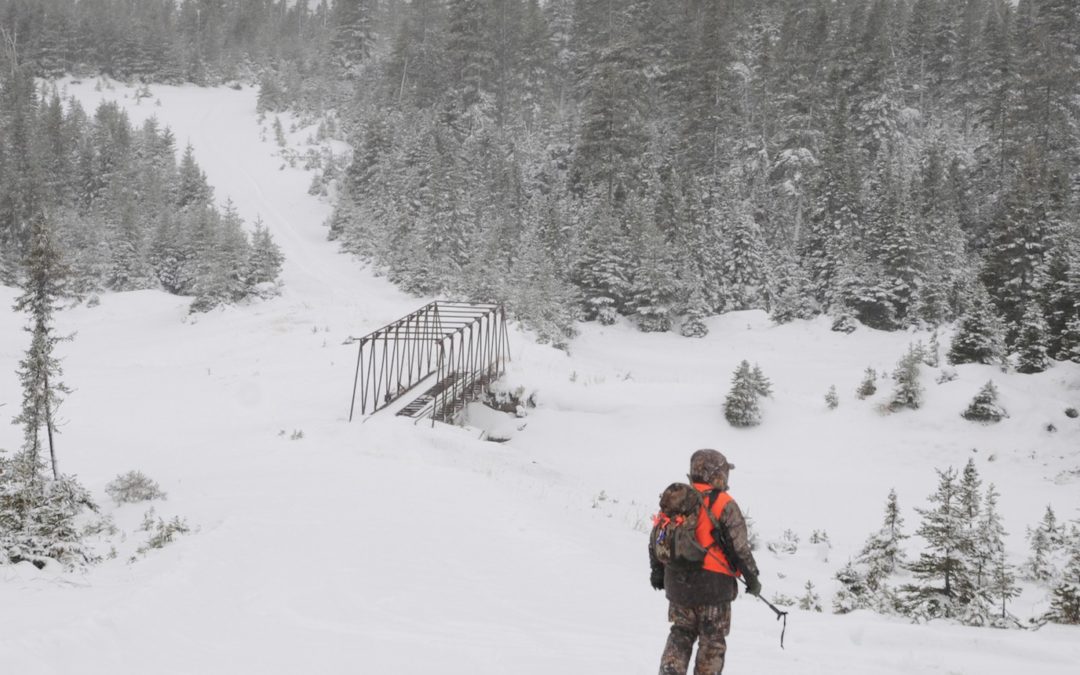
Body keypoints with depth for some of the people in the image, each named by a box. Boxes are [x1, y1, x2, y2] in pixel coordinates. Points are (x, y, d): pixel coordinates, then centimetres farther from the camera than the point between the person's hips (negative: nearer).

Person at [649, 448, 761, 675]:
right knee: (712, 640, 8)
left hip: (677, 582, 5)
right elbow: (740, 547, -10)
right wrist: (752, 578, 3)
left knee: (681, 633, 18)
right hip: (713, 584, -5)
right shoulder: (725, 505, -11)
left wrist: (657, 571, 23)